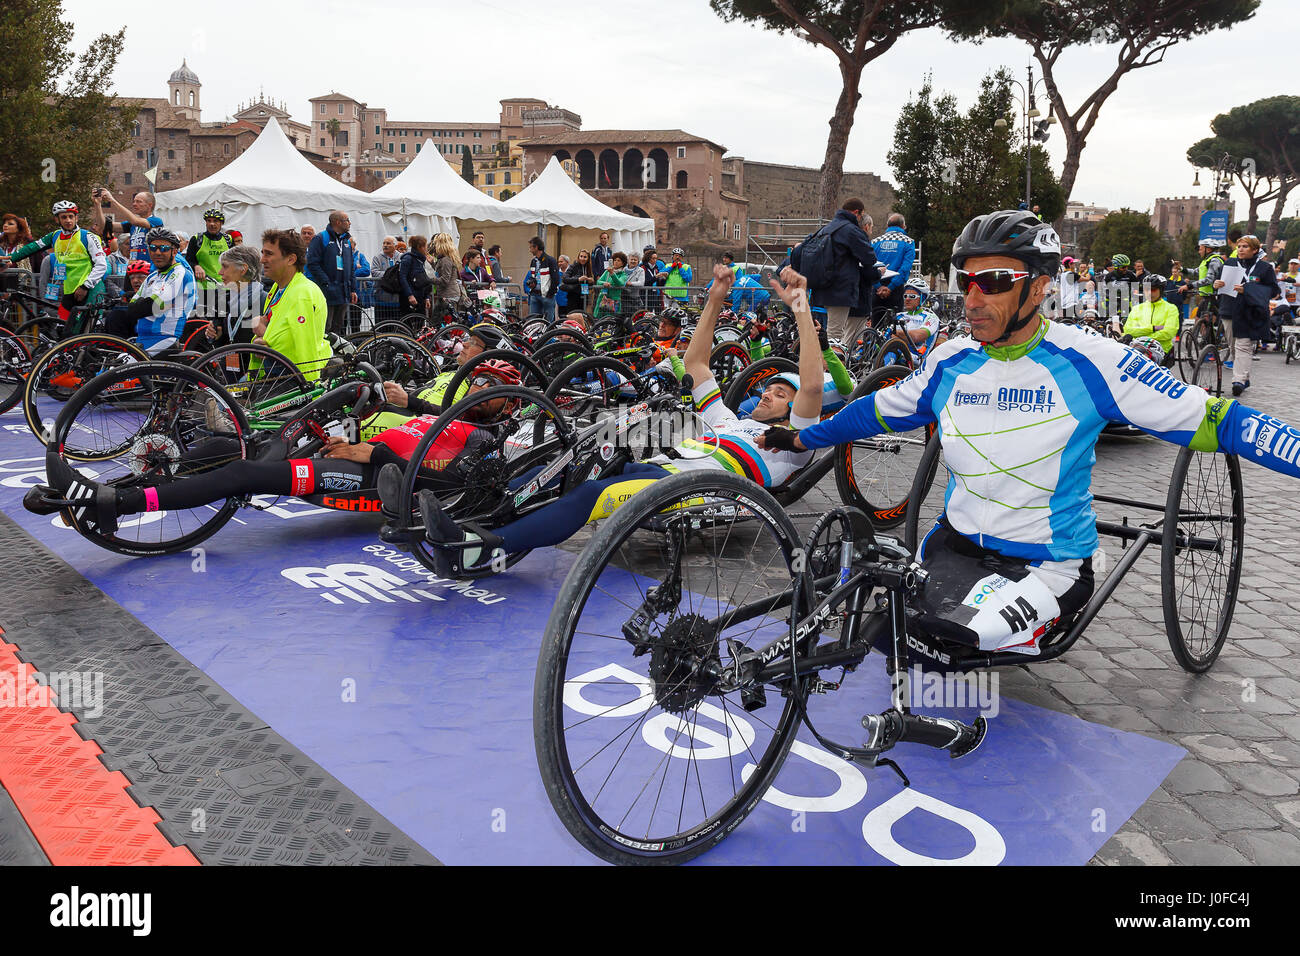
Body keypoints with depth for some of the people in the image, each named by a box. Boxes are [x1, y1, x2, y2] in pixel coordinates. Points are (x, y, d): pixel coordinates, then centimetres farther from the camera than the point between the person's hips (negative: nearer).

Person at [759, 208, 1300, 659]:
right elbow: (879, 411, 16)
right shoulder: (950, 362, 0)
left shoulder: (1089, 363, -14)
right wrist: (802, 438, 22)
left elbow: (1208, 419, -11)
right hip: (957, 543, 5)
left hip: (1047, 562, -5)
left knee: (945, 630, -29)